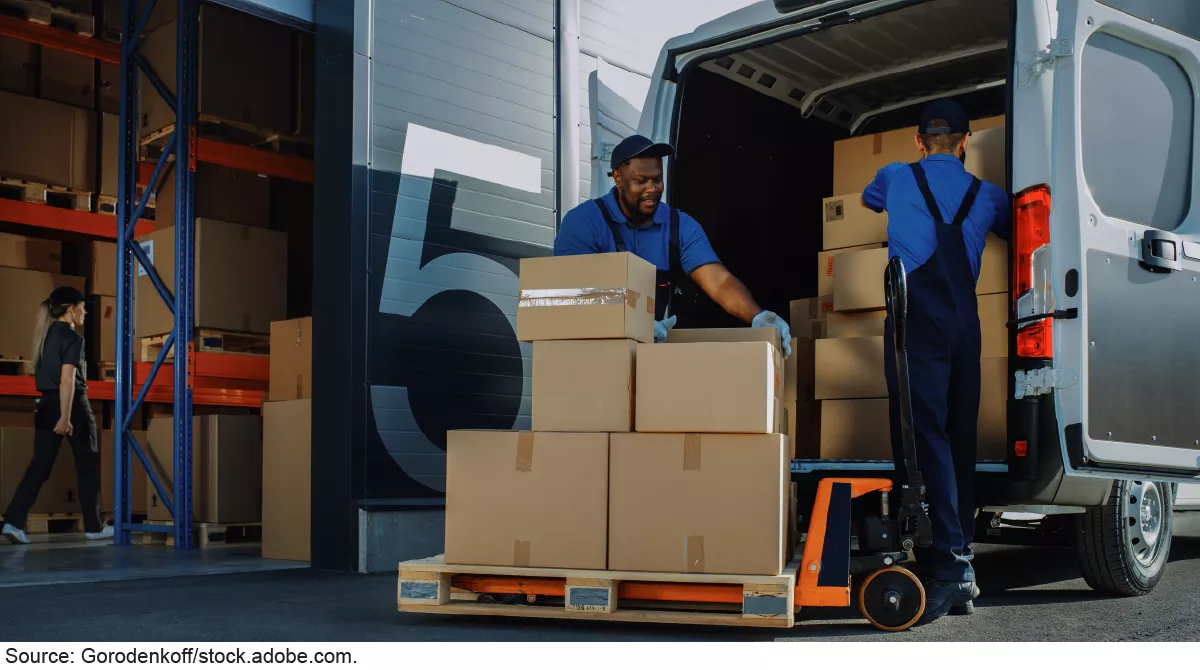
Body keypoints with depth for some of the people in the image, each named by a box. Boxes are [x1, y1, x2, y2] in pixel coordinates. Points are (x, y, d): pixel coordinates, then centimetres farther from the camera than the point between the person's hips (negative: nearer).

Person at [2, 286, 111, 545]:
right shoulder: (73, 338, -12)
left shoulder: (45, 335, 13)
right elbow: (67, 380, -20)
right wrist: (66, 417, -23)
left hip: (46, 404, 7)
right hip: (72, 405, -7)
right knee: (87, 465, 5)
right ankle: (93, 526, 12)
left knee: (39, 465, 5)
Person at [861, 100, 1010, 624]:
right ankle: (962, 570, 13)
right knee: (959, 438, 8)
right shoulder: (987, 196, 18)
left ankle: (947, 565, -24)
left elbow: (868, 199, 37)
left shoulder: (895, 178, 13)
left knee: (924, 433, -13)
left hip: (918, 320, -4)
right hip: (964, 323, 4)